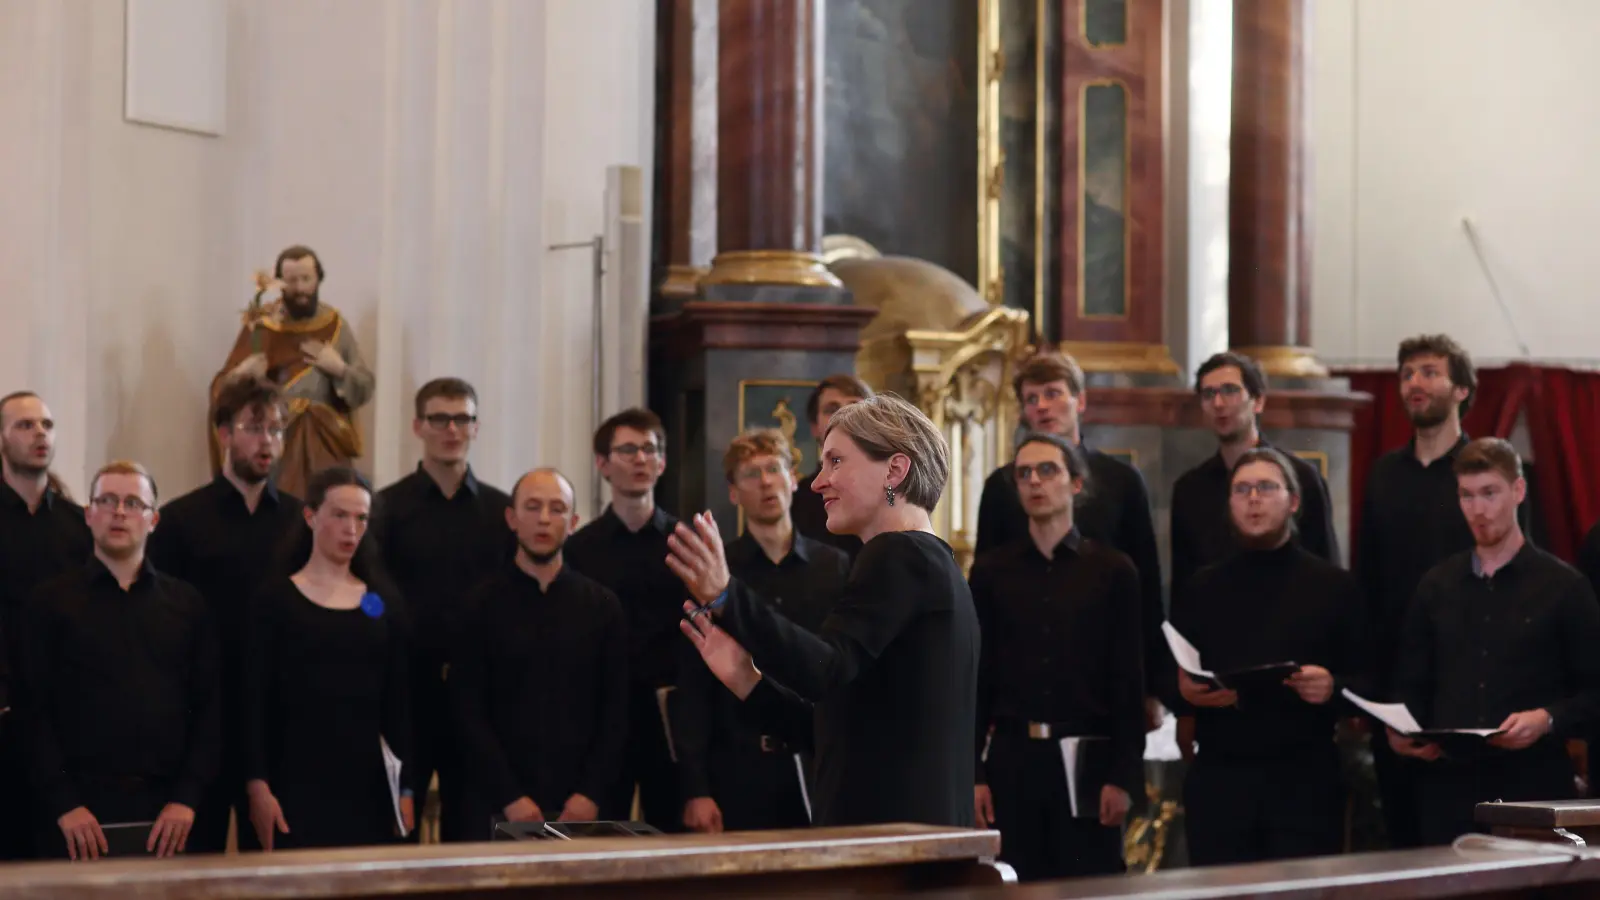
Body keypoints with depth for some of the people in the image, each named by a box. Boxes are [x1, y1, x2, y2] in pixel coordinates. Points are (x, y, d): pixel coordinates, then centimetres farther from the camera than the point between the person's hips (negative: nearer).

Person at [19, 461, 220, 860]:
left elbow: (209, 708, 8)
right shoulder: (53, 602, 6)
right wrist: (63, 805, -10)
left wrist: (187, 799, -4)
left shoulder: (188, 605, 12)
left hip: (169, 816, 2)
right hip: (78, 817, -2)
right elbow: (33, 711, 0)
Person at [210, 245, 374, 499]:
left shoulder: (336, 327, 6)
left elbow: (365, 390, 8)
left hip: (324, 448, 1)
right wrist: (241, 374, -23)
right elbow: (222, 390, -3)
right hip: (274, 443, -1)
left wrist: (339, 368, -10)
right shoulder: (261, 328, 1)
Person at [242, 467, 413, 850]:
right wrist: (257, 786, -12)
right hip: (296, 783, -3)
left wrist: (410, 784, 2)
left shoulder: (384, 602, 10)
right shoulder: (275, 600, 0)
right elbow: (254, 701, -4)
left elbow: (398, 702, 10)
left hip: (366, 783, 3)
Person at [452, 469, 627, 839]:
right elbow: (469, 711, -3)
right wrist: (510, 797, -11)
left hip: (580, 808, 1)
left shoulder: (602, 606, 7)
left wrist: (591, 793, -6)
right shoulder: (483, 604, 1)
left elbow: (616, 710, 5)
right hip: (498, 808, -1)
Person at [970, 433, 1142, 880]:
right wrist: (972, 773, 1)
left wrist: (1124, 775, -7)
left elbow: (1128, 681, 0)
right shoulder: (992, 571, 8)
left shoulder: (1113, 570, 3)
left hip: (1087, 759, -1)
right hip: (1012, 757, 2)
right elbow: (977, 677, 7)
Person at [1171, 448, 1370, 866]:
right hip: (1218, 780, 2)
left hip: (1306, 781, -2)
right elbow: (1167, 677, 13)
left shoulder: (1335, 586, 6)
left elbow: (1369, 681, 3)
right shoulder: (1202, 588, 13)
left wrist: (1334, 687, -18)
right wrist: (1184, 690, -9)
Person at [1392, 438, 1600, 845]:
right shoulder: (1437, 586, 13)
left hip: (1533, 786, -3)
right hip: (1448, 786, 3)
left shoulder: (1564, 586, 3)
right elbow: (1411, 685, 15)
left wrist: (1549, 720, -15)